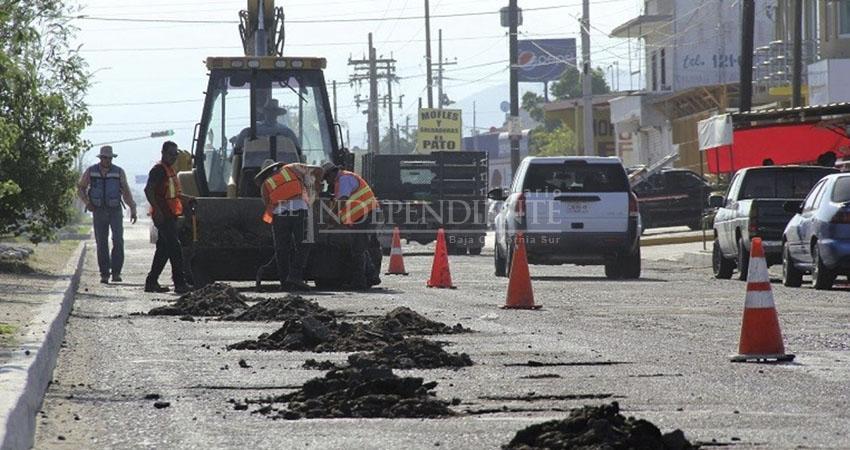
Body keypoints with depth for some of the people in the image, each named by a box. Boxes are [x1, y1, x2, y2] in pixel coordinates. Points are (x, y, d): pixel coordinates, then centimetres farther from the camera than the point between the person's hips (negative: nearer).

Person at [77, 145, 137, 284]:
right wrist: (87, 203, -4)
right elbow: (80, 188, 11)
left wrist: (133, 209, -2)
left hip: (115, 211, -1)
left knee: (118, 240, -14)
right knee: (101, 243, 0)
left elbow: (125, 191, 5)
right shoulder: (91, 171, 1)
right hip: (99, 211, 1)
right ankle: (104, 274, 7)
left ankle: (116, 272, -9)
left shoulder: (119, 172, 0)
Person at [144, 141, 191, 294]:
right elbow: (148, 190, -20)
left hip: (170, 216, 10)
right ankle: (180, 283, -14)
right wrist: (157, 210, -25)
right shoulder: (159, 169, -12)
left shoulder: (170, 170, 19)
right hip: (162, 216, -10)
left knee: (163, 249, 11)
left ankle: (151, 282, 15)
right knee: (175, 248, -13)